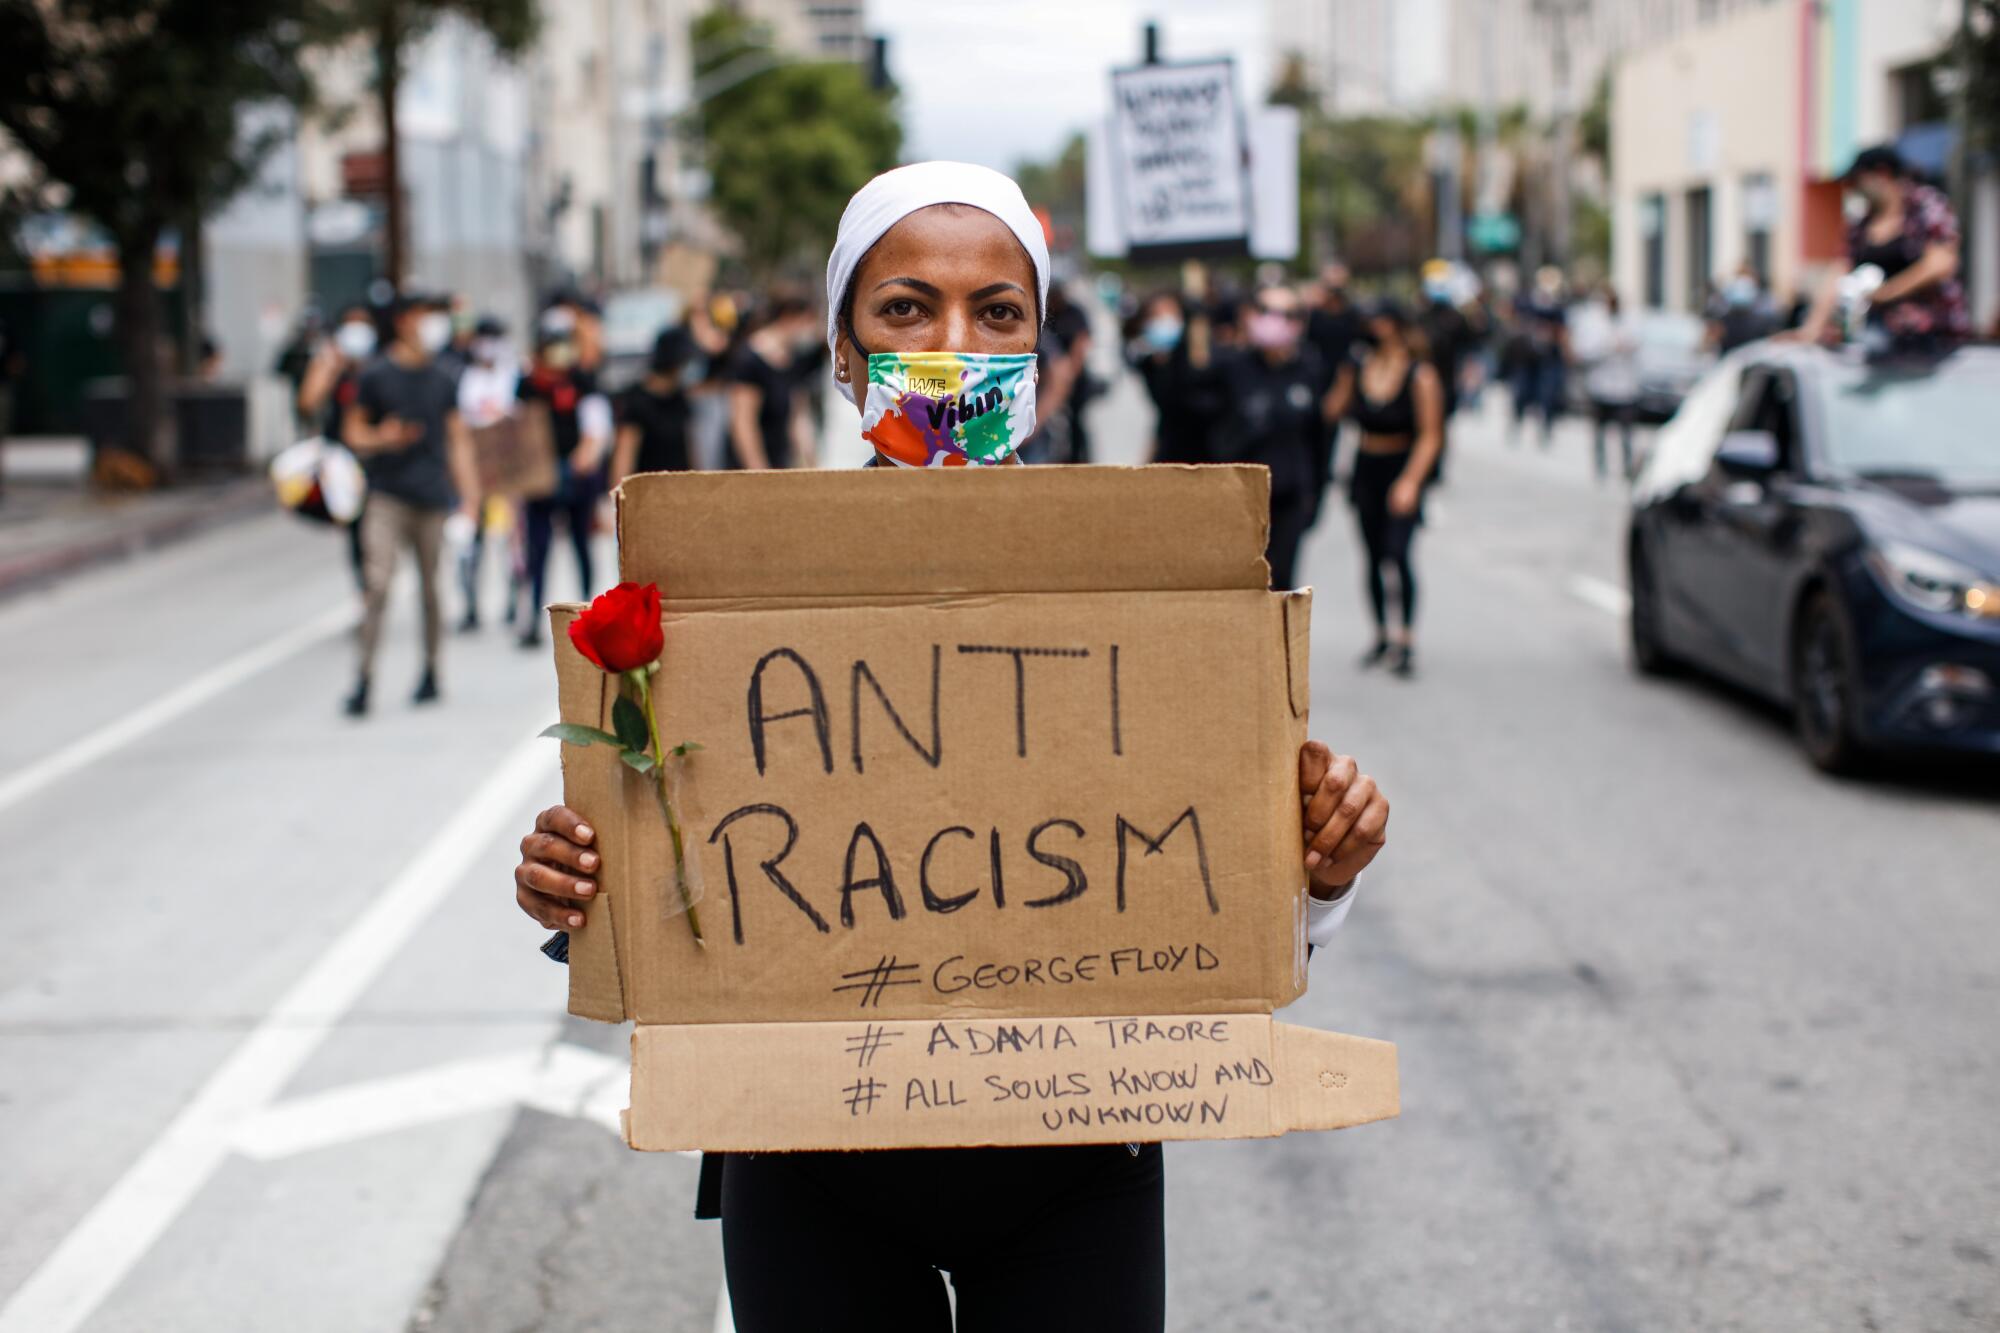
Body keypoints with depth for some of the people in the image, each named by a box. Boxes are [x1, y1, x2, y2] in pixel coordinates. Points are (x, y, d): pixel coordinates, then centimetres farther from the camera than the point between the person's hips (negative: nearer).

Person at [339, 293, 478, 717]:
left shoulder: (441, 380, 9)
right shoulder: (376, 375, 1)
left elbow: (457, 438, 12)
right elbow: (353, 430, 6)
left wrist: (467, 491, 5)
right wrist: (381, 439, -15)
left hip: (432, 495, 3)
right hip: (387, 495, -3)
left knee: (430, 589, 8)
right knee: (378, 584, -12)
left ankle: (431, 671, 23)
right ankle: (364, 679, -10)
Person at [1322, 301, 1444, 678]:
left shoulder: (1420, 376, -10)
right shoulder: (1356, 371, 2)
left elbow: (1430, 435, -12)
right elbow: (1331, 411, -3)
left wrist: (1410, 481, -20)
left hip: (1403, 470, -5)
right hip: (1366, 471, 5)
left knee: (1397, 553, -16)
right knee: (1374, 556, 10)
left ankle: (1407, 640, -7)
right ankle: (1382, 635, 22)